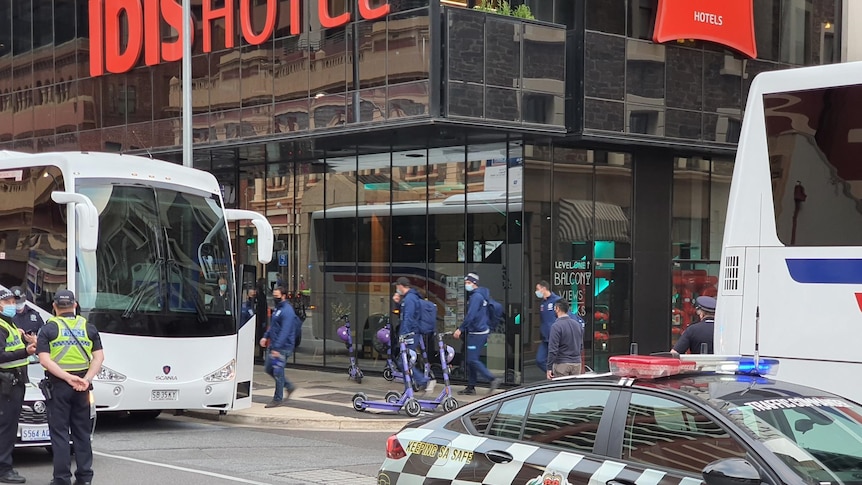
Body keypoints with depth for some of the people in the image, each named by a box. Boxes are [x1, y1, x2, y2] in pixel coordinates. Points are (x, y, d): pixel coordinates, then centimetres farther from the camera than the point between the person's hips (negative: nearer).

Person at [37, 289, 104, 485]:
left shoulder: (48, 329, -2)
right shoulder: (89, 328, 6)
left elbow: (45, 360, -13)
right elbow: (99, 357, -2)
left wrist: (69, 378, -18)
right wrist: (86, 379, -10)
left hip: (57, 386, -3)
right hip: (82, 386, 3)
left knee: (59, 433, 2)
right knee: (82, 433, 11)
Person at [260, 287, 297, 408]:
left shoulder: (287, 311, -17)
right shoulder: (278, 309, 15)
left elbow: (285, 331, -23)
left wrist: (277, 347, -27)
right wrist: (266, 336, 12)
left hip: (282, 347, -10)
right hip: (273, 346, 10)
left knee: (277, 372, -4)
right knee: (268, 369, 14)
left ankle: (278, 399, 6)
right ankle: (289, 386, 25)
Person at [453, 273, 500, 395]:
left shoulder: (476, 296, -15)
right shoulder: (481, 295, 16)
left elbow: (470, 315, -23)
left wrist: (460, 329, -19)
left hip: (477, 333, -10)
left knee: (472, 360, -11)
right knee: (470, 360, 11)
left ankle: (492, 379, -11)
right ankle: (471, 387, 14)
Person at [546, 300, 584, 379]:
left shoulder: (556, 326, -12)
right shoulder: (578, 324, 10)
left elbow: (553, 349, -15)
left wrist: (549, 368, -12)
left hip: (562, 364, -6)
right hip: (577, 363, 6)